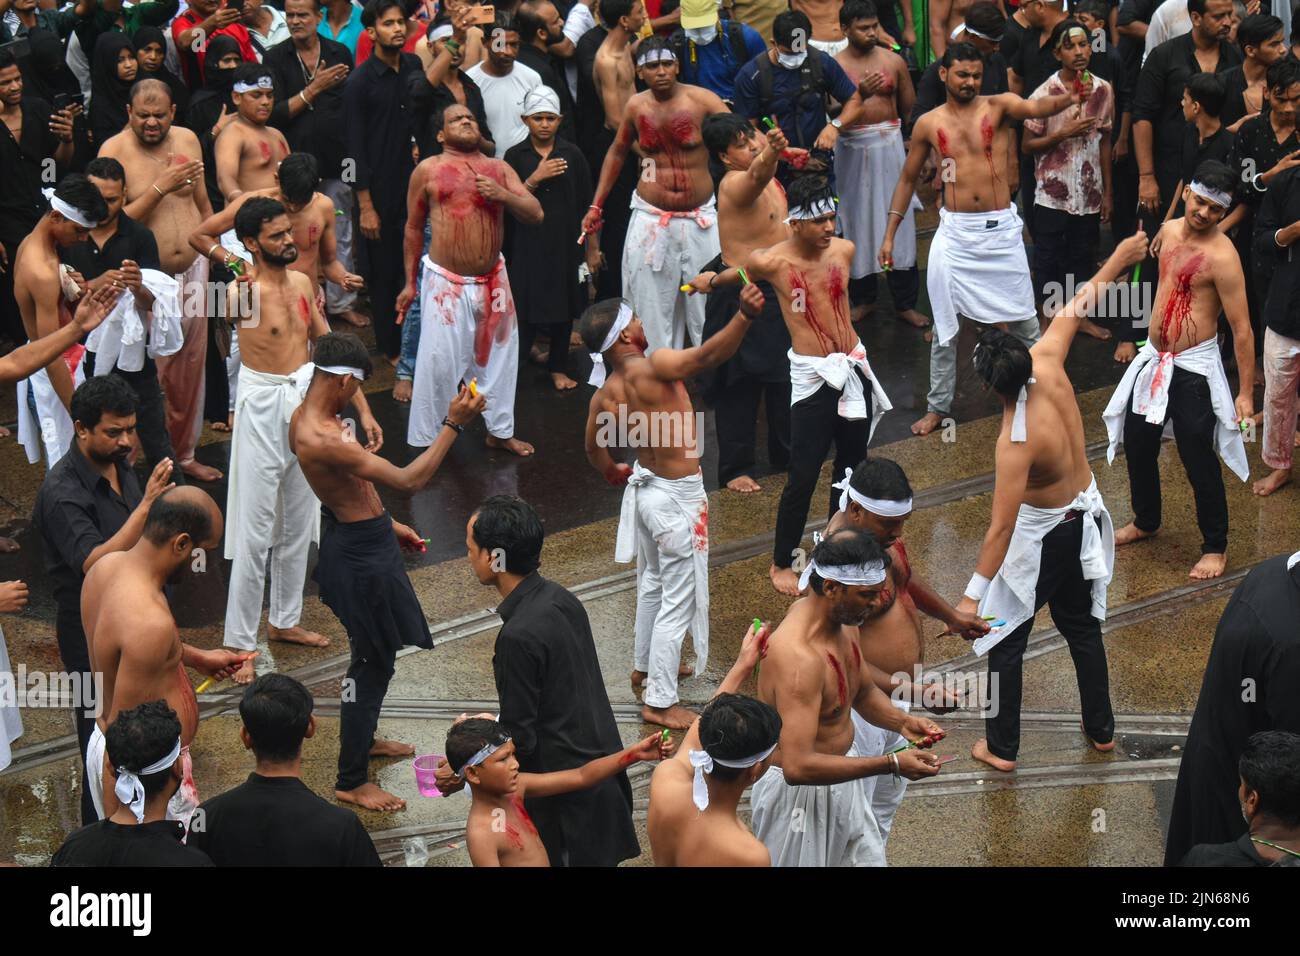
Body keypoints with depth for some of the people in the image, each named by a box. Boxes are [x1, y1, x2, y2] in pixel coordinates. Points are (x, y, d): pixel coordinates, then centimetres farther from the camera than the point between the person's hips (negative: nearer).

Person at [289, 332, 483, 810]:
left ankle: (363, 737, 49)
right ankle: (350, 781, 14)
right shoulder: (322, 440, -33)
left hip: (355, 537, 10)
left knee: (376, 651, 28)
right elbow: (408, 480, -31)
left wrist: (388, 524, 22)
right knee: (374, 658, 3)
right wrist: (453, 424, -28)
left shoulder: (307, 417, -1)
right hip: (360, 554, -10)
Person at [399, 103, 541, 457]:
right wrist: (410, 283, 6)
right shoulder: (428, 170, 1)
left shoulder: (499, 169, 9)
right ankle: (426, 441, 8)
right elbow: (414, 227, 6)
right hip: (446, 282, -4)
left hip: (492, 281, 4)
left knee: (498, 356, 14)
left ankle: (500, 430, 30)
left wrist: (502, 195, -14)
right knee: (438, 363, -3)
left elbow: (536, 214, 4)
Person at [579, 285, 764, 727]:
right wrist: (744, 315, -51)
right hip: (677, 496, -8)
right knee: (679, 599, 2)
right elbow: (708, 356, -41)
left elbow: (594, 449, 9)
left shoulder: (605, 395, -5)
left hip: (646, 488, 8)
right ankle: (660, 701, 7)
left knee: (653, 582, 29)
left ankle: (645, 667, 47)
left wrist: (612, 472, 30)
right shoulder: (653, 367, -26)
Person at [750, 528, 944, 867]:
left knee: (867, 859, 20)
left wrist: (902, 722, -8)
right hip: (802, 794, -9)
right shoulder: (799, 658, -35)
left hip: (840, 778, 9)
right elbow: (797, 766, -40)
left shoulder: (842, 620, -4)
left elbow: (865, 692, 14)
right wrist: (892, 764, -37)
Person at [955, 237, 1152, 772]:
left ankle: (1001, 748, 20)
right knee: (1081, 624, 25)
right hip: (1084, 521, 8)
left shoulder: (1015, 443, -35)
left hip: (1041, 538, -8)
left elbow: (1001, 528, -35)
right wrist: (1114, 265, 14)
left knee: (1005, 640, 10)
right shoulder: (1047, 366, -20)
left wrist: (973, 597, -34)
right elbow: (1072, 312, -2)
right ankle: (1100, 730, 38)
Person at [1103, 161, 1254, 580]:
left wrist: (1246, 393, -21)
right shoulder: (1169, 231, 2)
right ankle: (1145, 521, 42)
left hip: (1193, 368, -7)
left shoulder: (1221, 255, -21)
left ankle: (1215, 547, 17)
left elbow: (1242, 329, -20)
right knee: (1137, 444, 19)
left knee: (1198, 460, 0)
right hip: (1153, 359, 7)